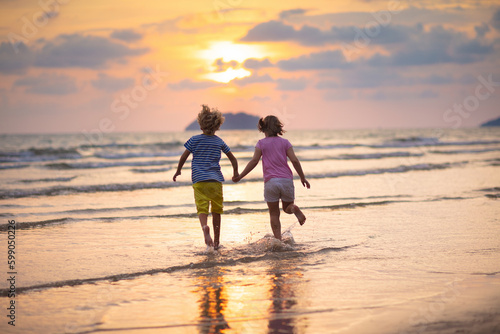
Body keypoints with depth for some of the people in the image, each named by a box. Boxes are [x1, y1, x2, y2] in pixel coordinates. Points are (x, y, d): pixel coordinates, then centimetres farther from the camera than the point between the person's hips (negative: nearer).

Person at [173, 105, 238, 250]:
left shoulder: (194, 140, 2)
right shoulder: (219, 141, 9)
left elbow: (183, 157, 1)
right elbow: (233, 159, 15)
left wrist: (178, 171, 17)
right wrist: (236, 173, 31)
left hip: (199, 180, -2)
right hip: (216, 180, 2)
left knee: (202, 209, -7)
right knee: (216, 211, 12)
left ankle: (205, 227, -40)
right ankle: (216, 242, 17)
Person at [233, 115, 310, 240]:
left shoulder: (262, 143, 3)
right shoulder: (285, 142, 8)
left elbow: (254, 161, -4)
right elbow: (294, 161, 1)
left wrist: (240, 176, 1)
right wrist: (303, 178, 8)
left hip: (270, 182, -2)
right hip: (286, 180, 2)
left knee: (274, 214, 7)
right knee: (287, 207, 19)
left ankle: (278, 240, -4)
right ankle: (294, 209, -17)